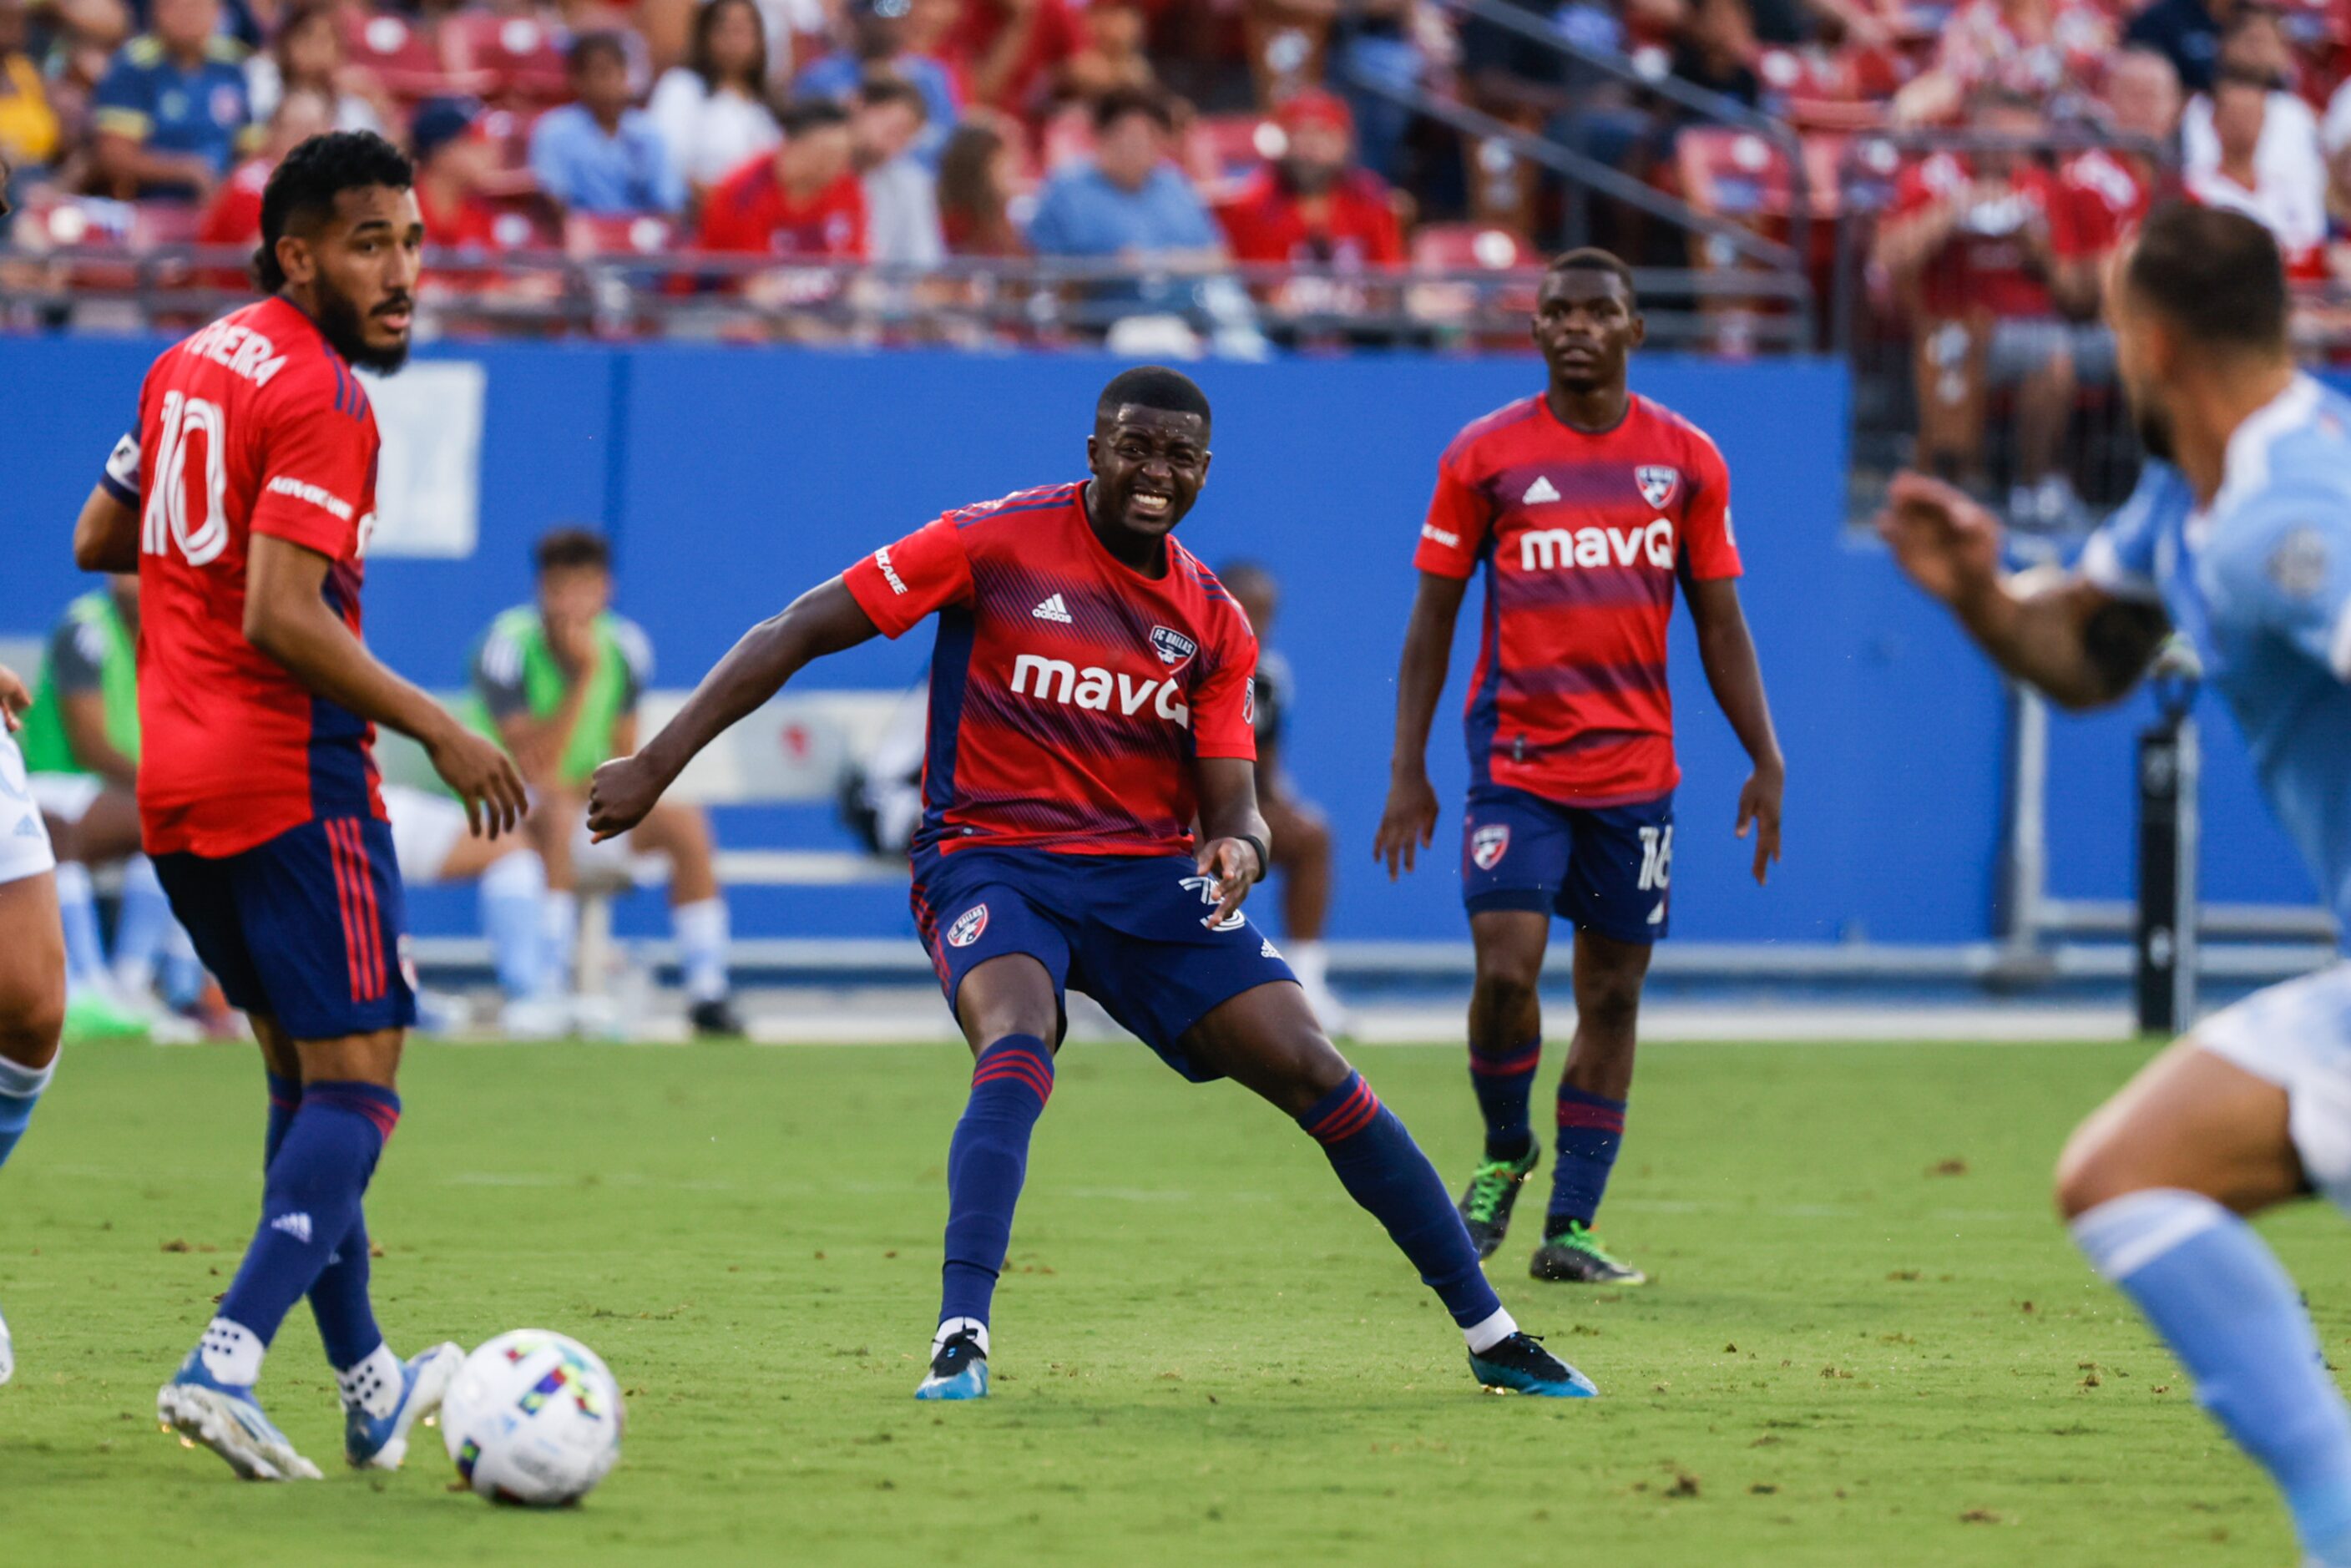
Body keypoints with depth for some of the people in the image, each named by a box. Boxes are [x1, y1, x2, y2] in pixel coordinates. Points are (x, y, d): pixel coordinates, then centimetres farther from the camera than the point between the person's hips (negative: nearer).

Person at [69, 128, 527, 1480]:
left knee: (301, 1070, 17)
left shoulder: (190, 364, 13)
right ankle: (228, 1361, -22)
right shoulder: (320, 400, -15)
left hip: (172, 783, 9)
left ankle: (367, 1382, 22)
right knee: (356, 1087, -6)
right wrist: (438, 730, -18)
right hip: (290, 775, -9)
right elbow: (280, 618, -23)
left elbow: (96, 540, 24)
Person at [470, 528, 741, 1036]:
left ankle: (707, 991, -14)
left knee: (684, 822, -17)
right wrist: (585, 676, -27)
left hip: (587, 799, 5)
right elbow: (536, 770, -24)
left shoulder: (624, 647, -1)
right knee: (558, 816, -37)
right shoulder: (509, 646, -18)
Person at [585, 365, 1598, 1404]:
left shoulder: (1213, 623, 6)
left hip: (1150, 872, 4)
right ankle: (960, 1341, -39)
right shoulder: (994, 544, -7)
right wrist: (658, 763, -13)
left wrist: (1240, 848, -24)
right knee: (1018, 1046, -35)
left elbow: (1232, 801, 3)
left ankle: (1489, 1334, 4)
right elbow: (797, 634, -7)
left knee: (1311, 1072, -6)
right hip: (990, 861, -4)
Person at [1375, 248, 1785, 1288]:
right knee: (1505, 968, -15)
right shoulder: (1484, 456, 1)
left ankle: (1570, 1229, 9)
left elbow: (1719, 625, 11)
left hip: (1636, 765, 2)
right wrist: (1407, 767, 0)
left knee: (1613, 995, 3)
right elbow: (1432, 621, 5)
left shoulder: (1686, 459, 6)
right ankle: (1503, 1154, 13)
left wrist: (1765, 762, 4)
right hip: (1515, 757, -2)